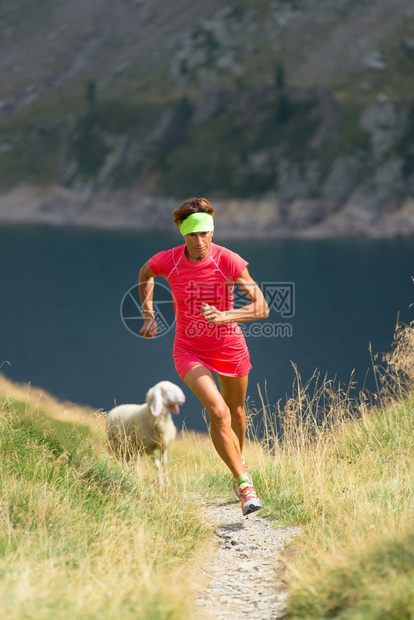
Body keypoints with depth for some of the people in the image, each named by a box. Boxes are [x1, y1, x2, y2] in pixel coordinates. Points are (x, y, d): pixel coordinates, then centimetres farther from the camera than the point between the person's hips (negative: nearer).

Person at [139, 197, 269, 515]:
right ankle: (244, 483, -15)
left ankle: (239, 461, 53)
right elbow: (145, 274, 10)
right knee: (218, 412, -22)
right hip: (190, 351, -1)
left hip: (229, 348, 1)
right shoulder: (167, 261, -17)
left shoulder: (229, 262, -22)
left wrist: (225, 317, -39)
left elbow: (262, 307, -25)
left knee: (235, 410, 23)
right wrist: (149, 315, 4)